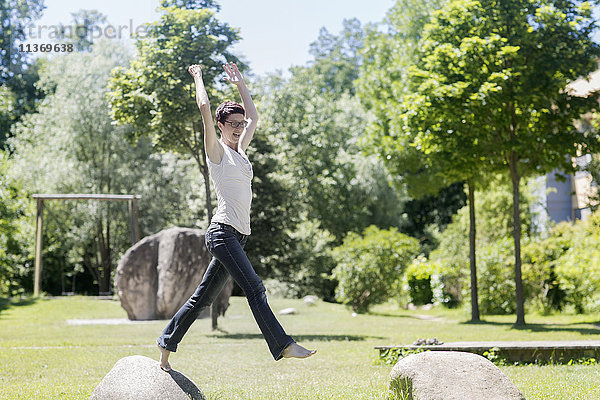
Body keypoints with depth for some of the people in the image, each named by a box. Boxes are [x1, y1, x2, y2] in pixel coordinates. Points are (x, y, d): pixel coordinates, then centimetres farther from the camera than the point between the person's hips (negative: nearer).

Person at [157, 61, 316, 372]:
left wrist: (239, 83, 33)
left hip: (238, 235, 8)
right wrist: (198, 77, 5)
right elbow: (205, 108, -8)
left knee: (203, 297, 10)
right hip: (223, 232, -8)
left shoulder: (240, 150, 19)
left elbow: (254, 116, 31)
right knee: (254, 288, -16)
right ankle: (284, 346, -20)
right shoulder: (217, 150, 0)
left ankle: (166, 344, 17)